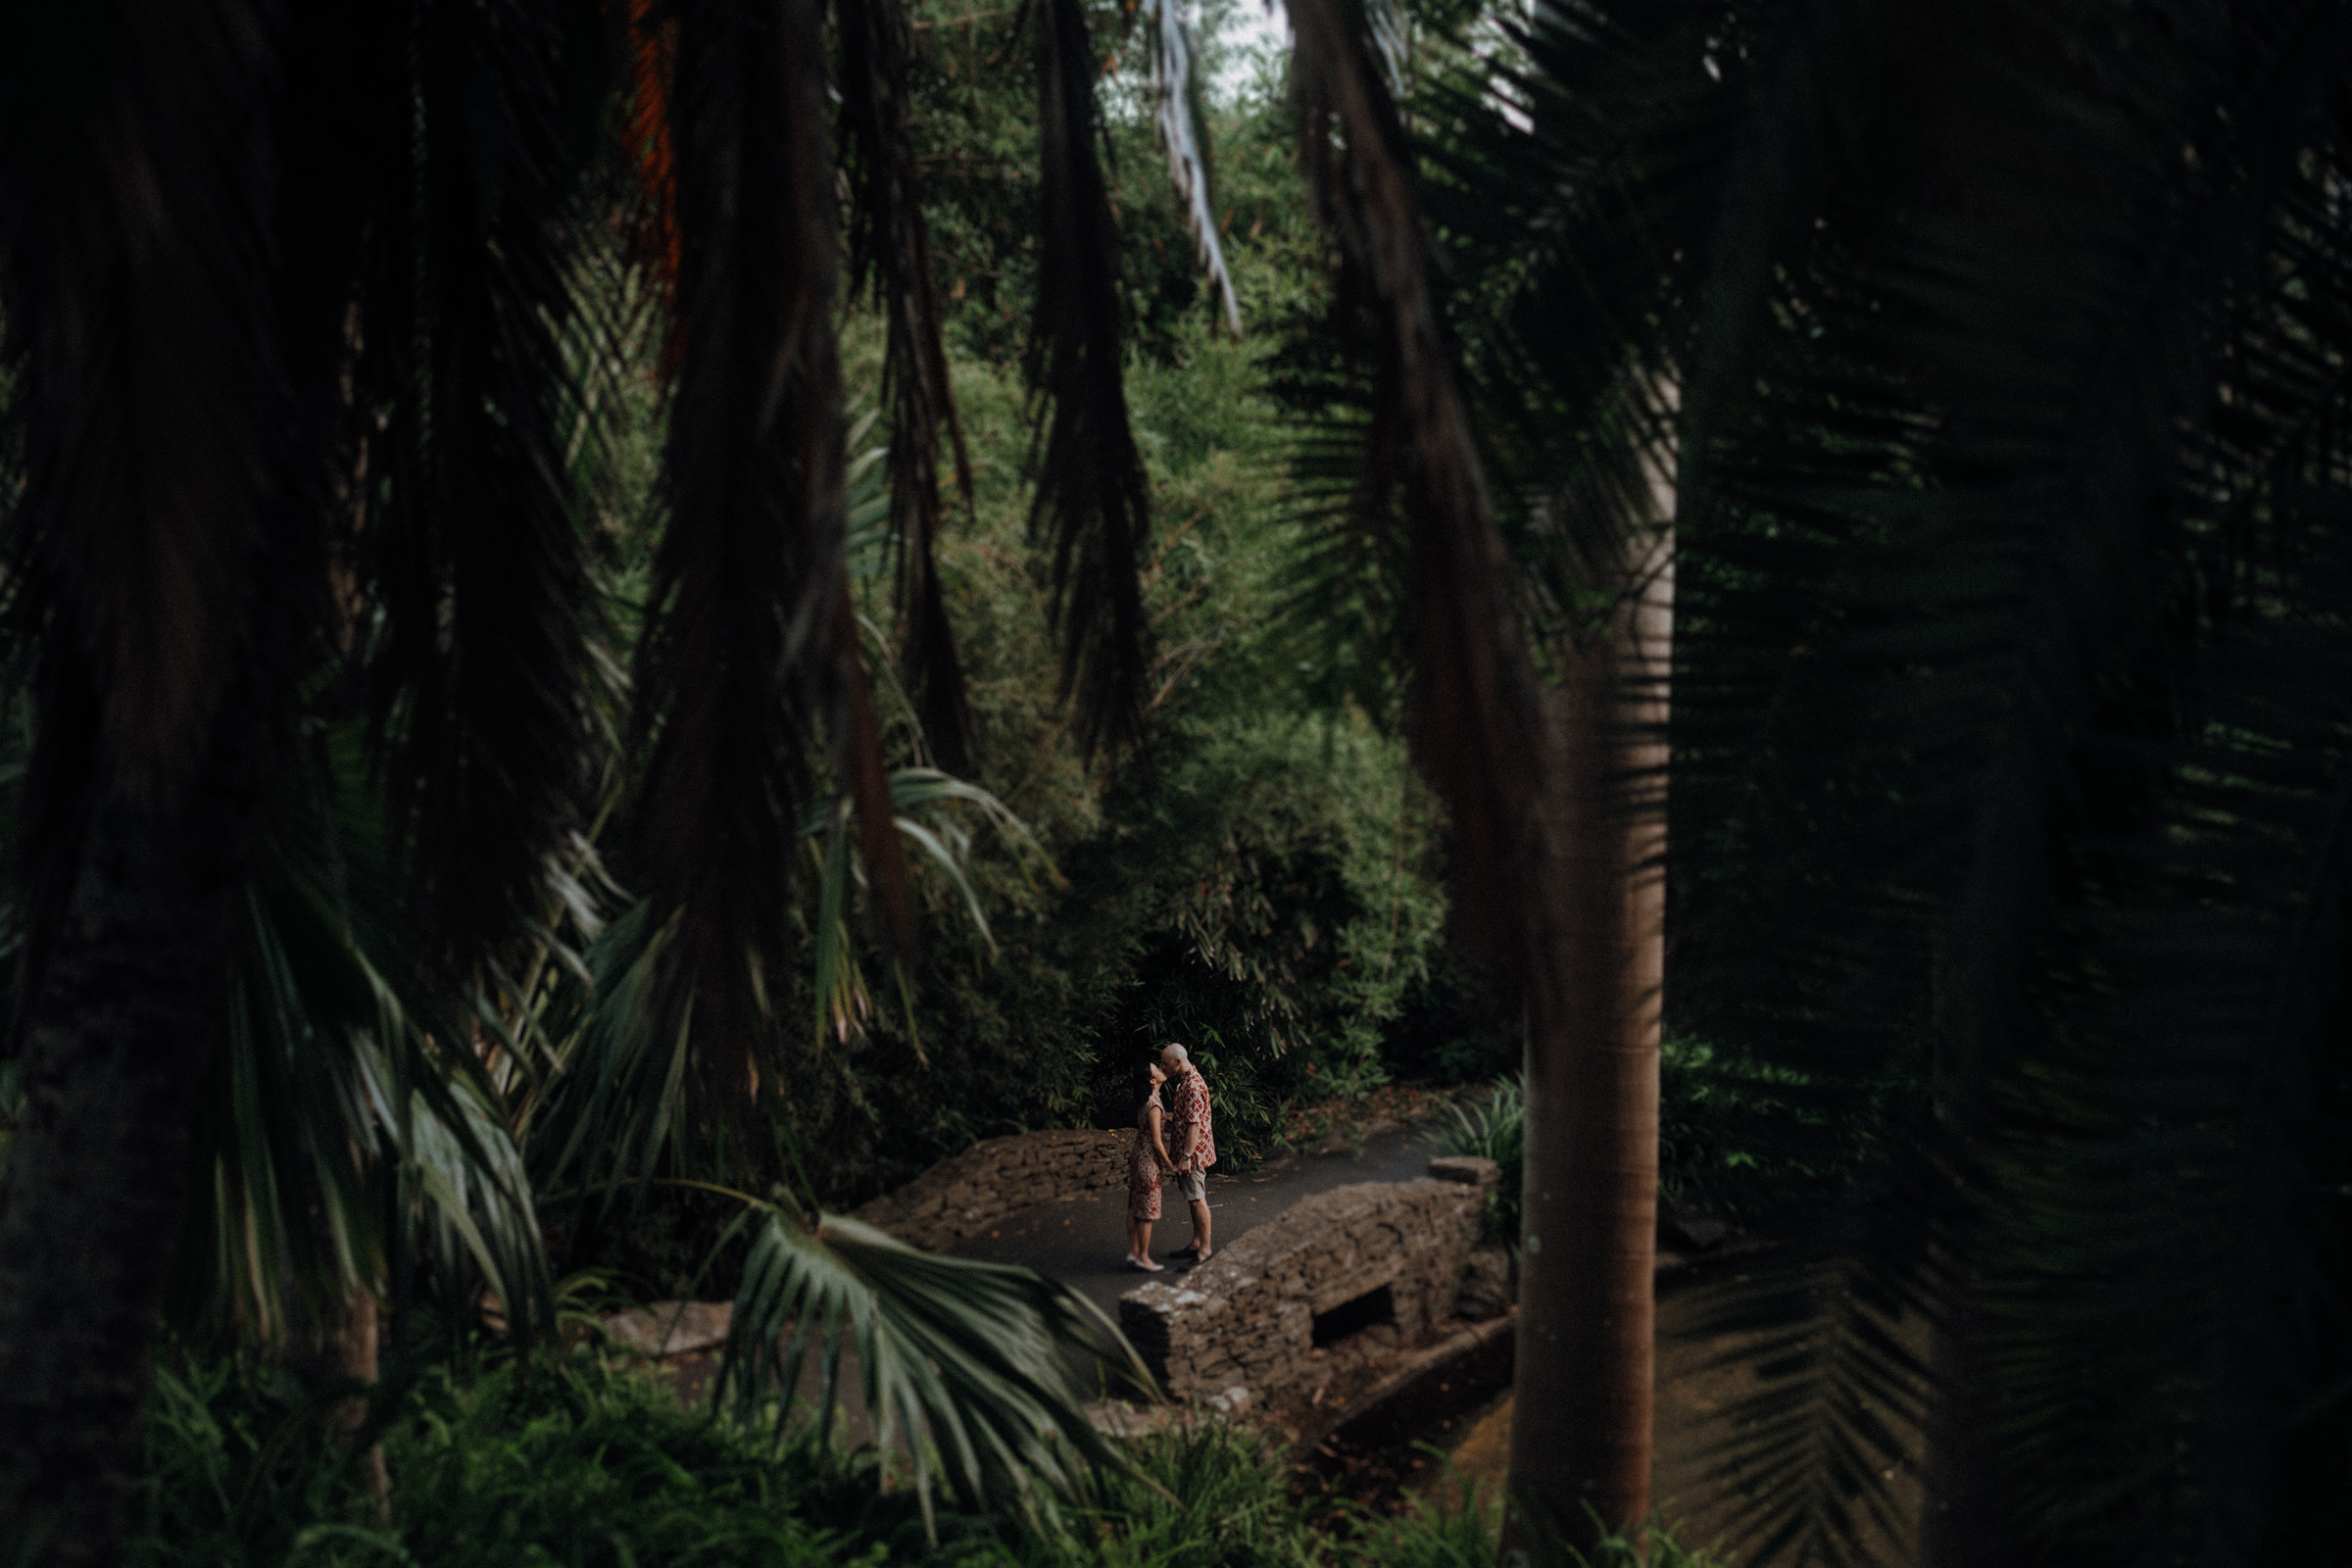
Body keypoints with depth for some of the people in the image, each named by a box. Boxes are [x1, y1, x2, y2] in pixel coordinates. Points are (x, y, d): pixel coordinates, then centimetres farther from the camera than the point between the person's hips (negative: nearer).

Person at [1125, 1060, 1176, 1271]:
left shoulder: (1145, 1101, 7)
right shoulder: (1153, 1105, -21)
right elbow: (1156, 1141, -18)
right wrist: (1170, 1163, -8)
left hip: (1137, 1156, 9)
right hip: (1149, 1160, -9)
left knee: (1135, 1206, 14)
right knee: (1147, 1209, 0)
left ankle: (1133, 1251, 22)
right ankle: (1143, 1257, 7)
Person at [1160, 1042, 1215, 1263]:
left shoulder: (1194, 1086, -20)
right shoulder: (1183, 1082, 13)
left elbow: (1194, 1124, -25)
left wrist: (1186, 1157, -26)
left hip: (1194, 1151, -10)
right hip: (1184, 1151, 10)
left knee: (1197, 1199, -7)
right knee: (1193, 1199, 15)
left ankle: (1205, 1249, -2)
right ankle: (1196, 1244, 23)